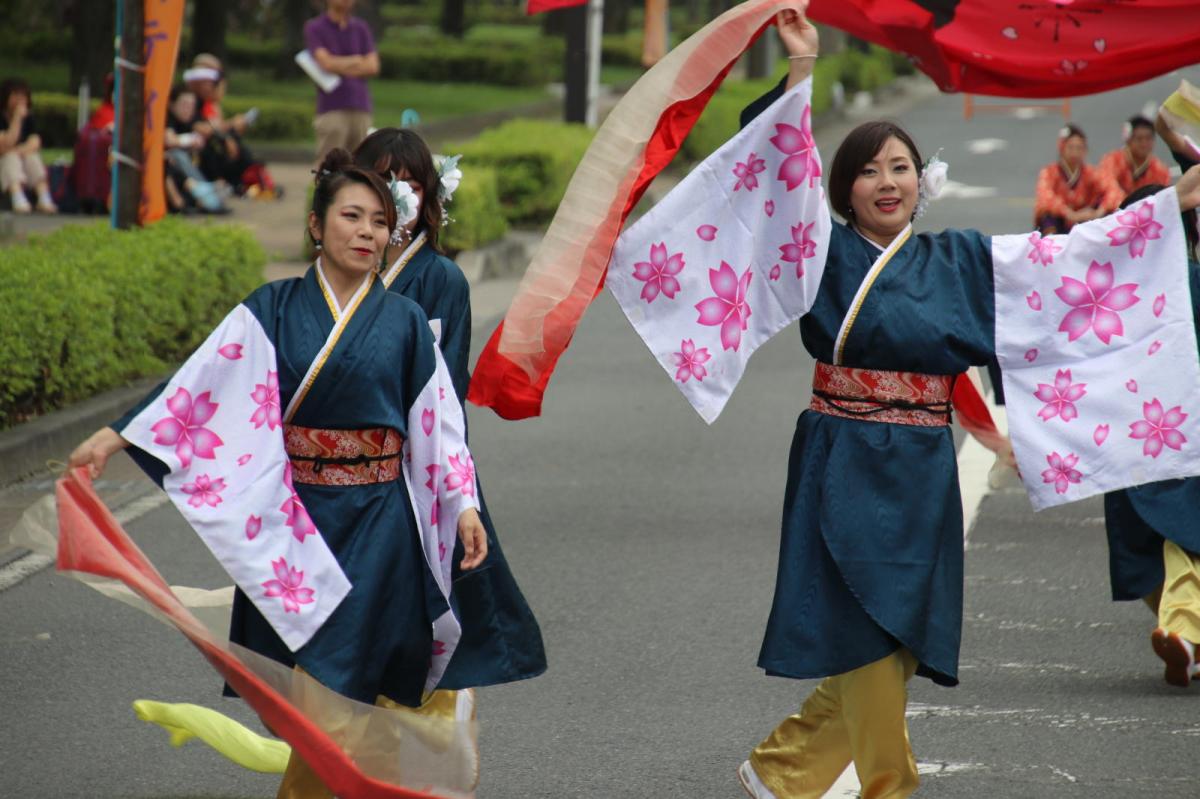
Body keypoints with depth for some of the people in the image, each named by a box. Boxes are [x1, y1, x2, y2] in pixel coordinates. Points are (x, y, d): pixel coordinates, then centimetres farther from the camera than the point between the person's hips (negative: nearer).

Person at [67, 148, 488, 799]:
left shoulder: (404, 322, 5)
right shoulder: (274, 311, 3)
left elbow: (438, 419, 4)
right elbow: (202, 380, -4)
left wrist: (465, 504, -6)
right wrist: (114, 438, -13)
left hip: (377, 522, 0)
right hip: (295, 522, 0)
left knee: (359, 681, -4)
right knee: (310, 690, 0)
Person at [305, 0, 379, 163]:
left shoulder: (361, 29, 14)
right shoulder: (314, 28, 2)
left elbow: (373, 66, 4)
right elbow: (326, 62, -11)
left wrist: (341, 67, -3)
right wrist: (356, 60, 1)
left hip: (360, 107, 4)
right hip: (332, 108, -4)